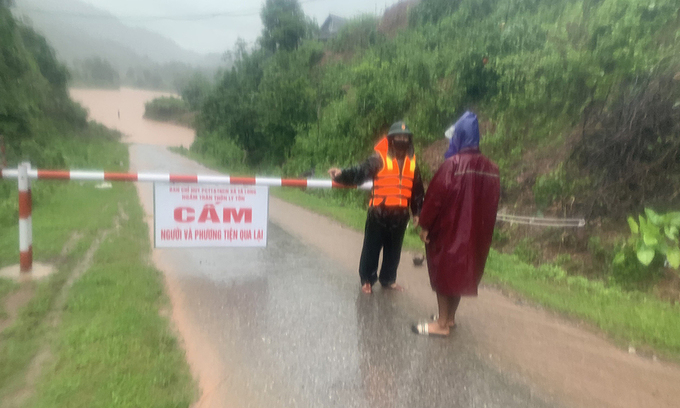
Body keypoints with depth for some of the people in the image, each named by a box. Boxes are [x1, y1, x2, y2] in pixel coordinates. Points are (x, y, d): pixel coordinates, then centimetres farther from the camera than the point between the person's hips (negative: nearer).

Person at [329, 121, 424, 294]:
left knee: (393, 250, 16)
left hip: (400, 215, 4)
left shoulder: (412, 162, 8)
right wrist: (342, 174, -38)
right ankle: (367, 280, 22)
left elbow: (417, 190, 15)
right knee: (371, 248, 5)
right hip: (379, 213, -4)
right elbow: (361, 172, -20)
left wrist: (416, 212, 16)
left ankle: (388, 279, 33)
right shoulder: (379, 158, -7)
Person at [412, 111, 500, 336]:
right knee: (459, 272, 18)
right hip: (475, 232, 7)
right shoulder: (491, 168, 2)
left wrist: (425, 224, -9)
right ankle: (450, 317, 30)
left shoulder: (453, 164, -17)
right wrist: (480, 228, 16)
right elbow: (493, 202, 7)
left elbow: (436, 196, -18)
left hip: (447, 229, -6)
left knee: (443, 273, 6)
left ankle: (442, 324, 12)